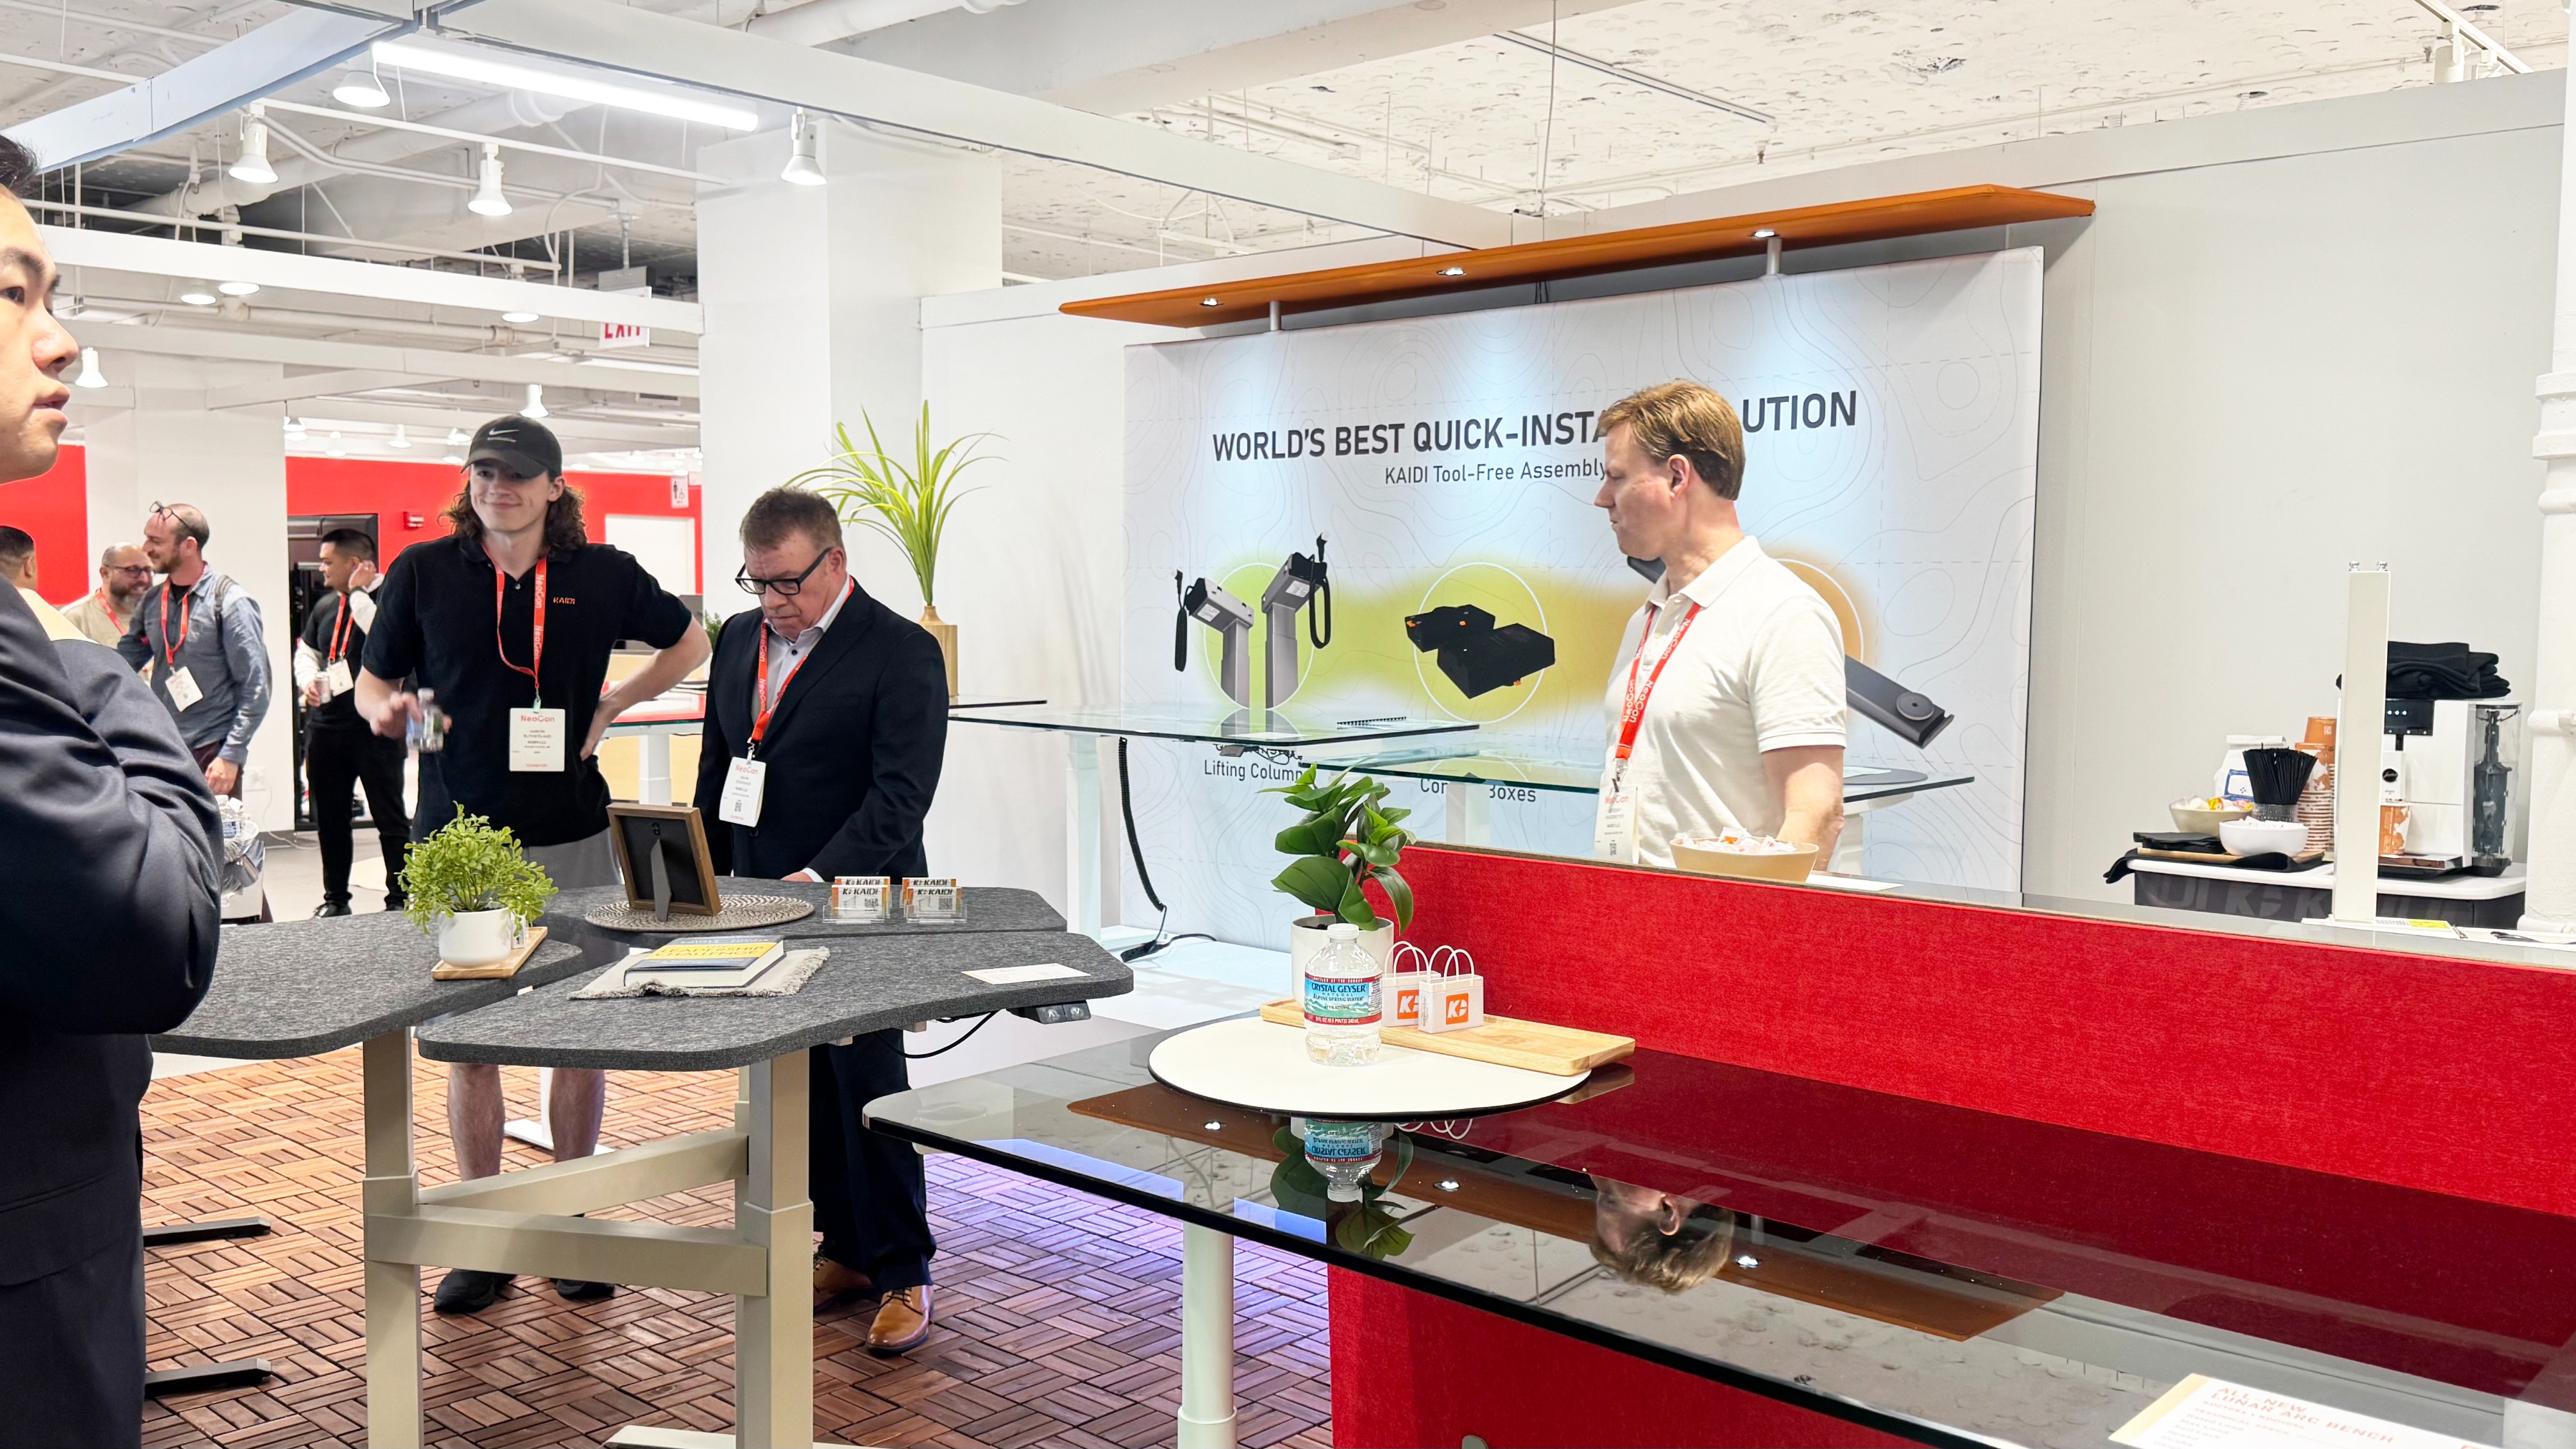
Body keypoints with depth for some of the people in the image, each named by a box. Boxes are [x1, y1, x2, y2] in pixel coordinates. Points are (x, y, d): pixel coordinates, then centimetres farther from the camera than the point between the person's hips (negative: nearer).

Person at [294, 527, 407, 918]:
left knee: (390, 817, -2)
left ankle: (400, 898, 4)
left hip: (374, 728, -8)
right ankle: (335, 897, 26)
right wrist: (308, 679, 5)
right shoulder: (325, 604, 13)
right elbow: (306, 650, 25)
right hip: (325, 728, 8)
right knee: (330, 819, 15)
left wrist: (358, 592, -19)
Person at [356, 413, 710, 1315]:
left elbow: (689, 642, 17)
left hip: (572, 840, 0)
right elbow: (373, 682, 11)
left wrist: (613, 707, 4)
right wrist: (387, 710, -13)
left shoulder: (603, 574, 3)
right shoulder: (422, 572, 3)